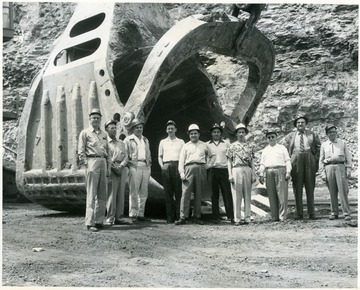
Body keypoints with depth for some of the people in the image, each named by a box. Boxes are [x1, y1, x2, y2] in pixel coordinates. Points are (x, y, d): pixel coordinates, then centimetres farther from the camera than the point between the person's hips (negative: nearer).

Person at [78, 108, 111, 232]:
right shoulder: (85, 133, 3)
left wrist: (108, 167, 13)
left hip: (103, 162, 6)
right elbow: (81, 152, -2)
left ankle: (99, 221, 14)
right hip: (92, 162, -6)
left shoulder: (104, 134, 19)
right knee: (91, 194, -7)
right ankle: (90, 223, -5)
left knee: (102, 194, 7)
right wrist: (87, 165, -10)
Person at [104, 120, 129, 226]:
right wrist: (113, 166, -14)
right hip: (111, 169, -5)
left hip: (122, 169, 5)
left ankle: (119, 217, 7)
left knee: (121, 194, 3)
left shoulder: (121, 143, 21)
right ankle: (110, 218, -4)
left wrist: (121, 166, -6)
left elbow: (126, 156, 13)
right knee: (111, 194, -8)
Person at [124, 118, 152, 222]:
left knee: (144, 192, 5)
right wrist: (129, 164, -8)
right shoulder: (128, 140, 4)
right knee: (133, 192, -5)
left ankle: (141, 214, 12)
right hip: (134, 167, -5)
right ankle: (133, 214, -1)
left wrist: (149, 166, 15)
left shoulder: (146, 140, 22)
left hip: (145, 167, 5)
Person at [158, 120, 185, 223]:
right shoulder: (163, 142, 19)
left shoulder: (181, 142, 16)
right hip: (166, 167, 1)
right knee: (168, 192, -1)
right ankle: (170, 217, 2)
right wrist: (162, 166, 1)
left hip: (178, 166, -1)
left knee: (178, 192, -6)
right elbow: (160, 156, 19)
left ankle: (179, 216, -3)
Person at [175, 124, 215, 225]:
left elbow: (212, 156, 26)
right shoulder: (185, 146, 16)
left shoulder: (204, 145, 18)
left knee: (198, 194, 2)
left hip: (201, 169, 1)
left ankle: (197, 217, 7)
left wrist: (209, 165, 9)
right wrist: (182, 173, -3)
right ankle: (183, 217, -9)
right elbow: (181, 160, 8)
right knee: (185, 193, -9)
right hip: (189, 168, -1)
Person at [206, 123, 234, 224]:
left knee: (227, 193, -5)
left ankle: (230, 216, -2)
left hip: (224, 170, 0)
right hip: (212, 170, 0)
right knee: (214, 195, 2)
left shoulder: (226, 143, 11)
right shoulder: (207, 144, 11)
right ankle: (216, 217, 6)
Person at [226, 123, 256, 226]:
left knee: (247, 195, 4)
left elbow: (252, 162, 12)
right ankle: (237, 219, 2)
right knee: (236, 196, -2)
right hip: (236, 170, -2)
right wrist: (230, 175, -4)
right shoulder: (232, 146, 7)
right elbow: (229, 162, 5)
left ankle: (247, 218, 9)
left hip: (247, 170, 2)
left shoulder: (249, 146, 13)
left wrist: (253, 174, 4)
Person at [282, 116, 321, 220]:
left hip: (309, 159, 0)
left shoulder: (312, 134, 15)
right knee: (297, 187, -2)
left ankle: (311, 213, 4)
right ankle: (299, 213, 1)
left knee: (310, 187, 0)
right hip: (296, 160, 0)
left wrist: (316, 159, 4)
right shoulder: (290, 136, 14)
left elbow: (318, 147, 15)